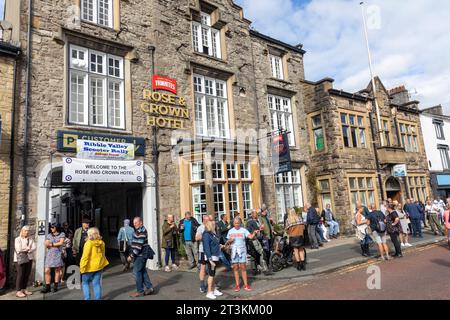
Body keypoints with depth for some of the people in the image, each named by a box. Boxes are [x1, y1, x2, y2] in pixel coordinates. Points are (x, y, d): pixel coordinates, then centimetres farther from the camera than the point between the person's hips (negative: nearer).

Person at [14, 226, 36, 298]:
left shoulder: (30, 239, 11)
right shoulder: (17, 239, -2)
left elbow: (34, 248, 1)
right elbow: (18, 249, -14)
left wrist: (25, 250, -12)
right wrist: (28, 248, -5)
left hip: (29, 259, 5)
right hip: (20, 259, -5)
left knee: (27, 275, 6)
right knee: (20, 275, -6)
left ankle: (24, 289, 16)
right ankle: (18, 291, -1)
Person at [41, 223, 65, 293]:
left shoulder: (62, 234, 4)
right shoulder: (49, 235, 14)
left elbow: (61, 243, -5)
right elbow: (46, 245, 6)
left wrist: (52, 244, 1)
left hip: (58, 254, -3)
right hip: (49, 254, 3)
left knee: (57, 270, 2)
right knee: (47, 271, -4)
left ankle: (55, 286, 10)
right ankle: (47, 287, 4)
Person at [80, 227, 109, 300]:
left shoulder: (89, 243, -16)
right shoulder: (101, 243, 1)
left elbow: (85, 256, -17)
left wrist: (82, 267, -10)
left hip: (90, 266, -5)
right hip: (99, 265, 5)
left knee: (85, 283, 13)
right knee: (97, 283, 12)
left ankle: (87, 298, 9)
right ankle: (97, 298, 15)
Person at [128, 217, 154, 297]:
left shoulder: (141, 232, -19)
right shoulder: (138, 230, 13)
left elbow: (139, 246, -23)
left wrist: (131, 255, -20)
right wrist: (132, 254, 17)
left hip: (140, 255, -10)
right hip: (139, 255, 10)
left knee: (137, 272, -3)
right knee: (143, 271, 14)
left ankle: (140, 291, 7)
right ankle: (149, 288, 21)